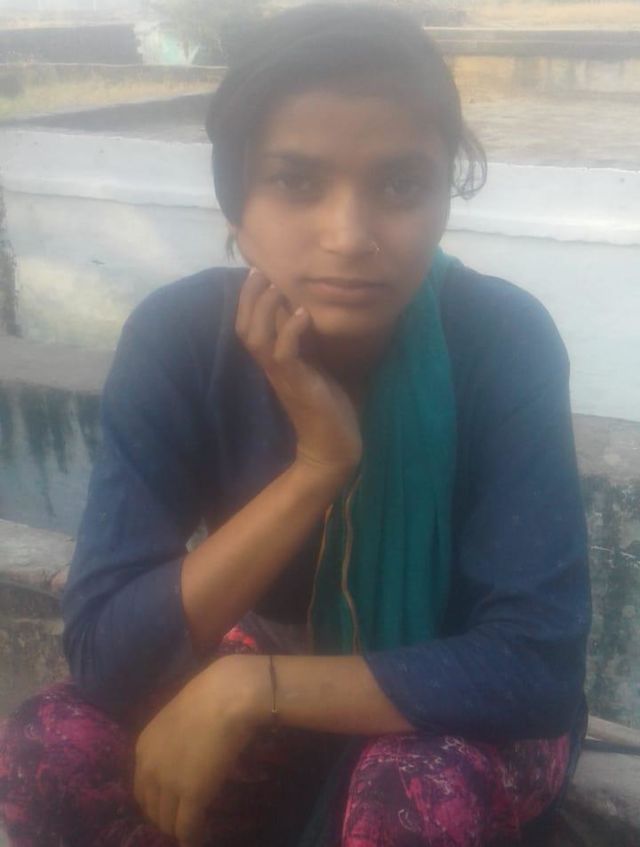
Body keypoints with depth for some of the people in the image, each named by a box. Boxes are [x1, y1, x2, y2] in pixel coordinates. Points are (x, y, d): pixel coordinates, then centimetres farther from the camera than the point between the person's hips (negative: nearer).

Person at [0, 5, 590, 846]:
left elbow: (536, 663, -26)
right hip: (261, 673, 2)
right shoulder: (175, 337, -20)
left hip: (463, 717, -1)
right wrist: (315, 467, -35)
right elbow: (102, 654, -24)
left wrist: (248, 688, -30)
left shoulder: (505, 341, -25)